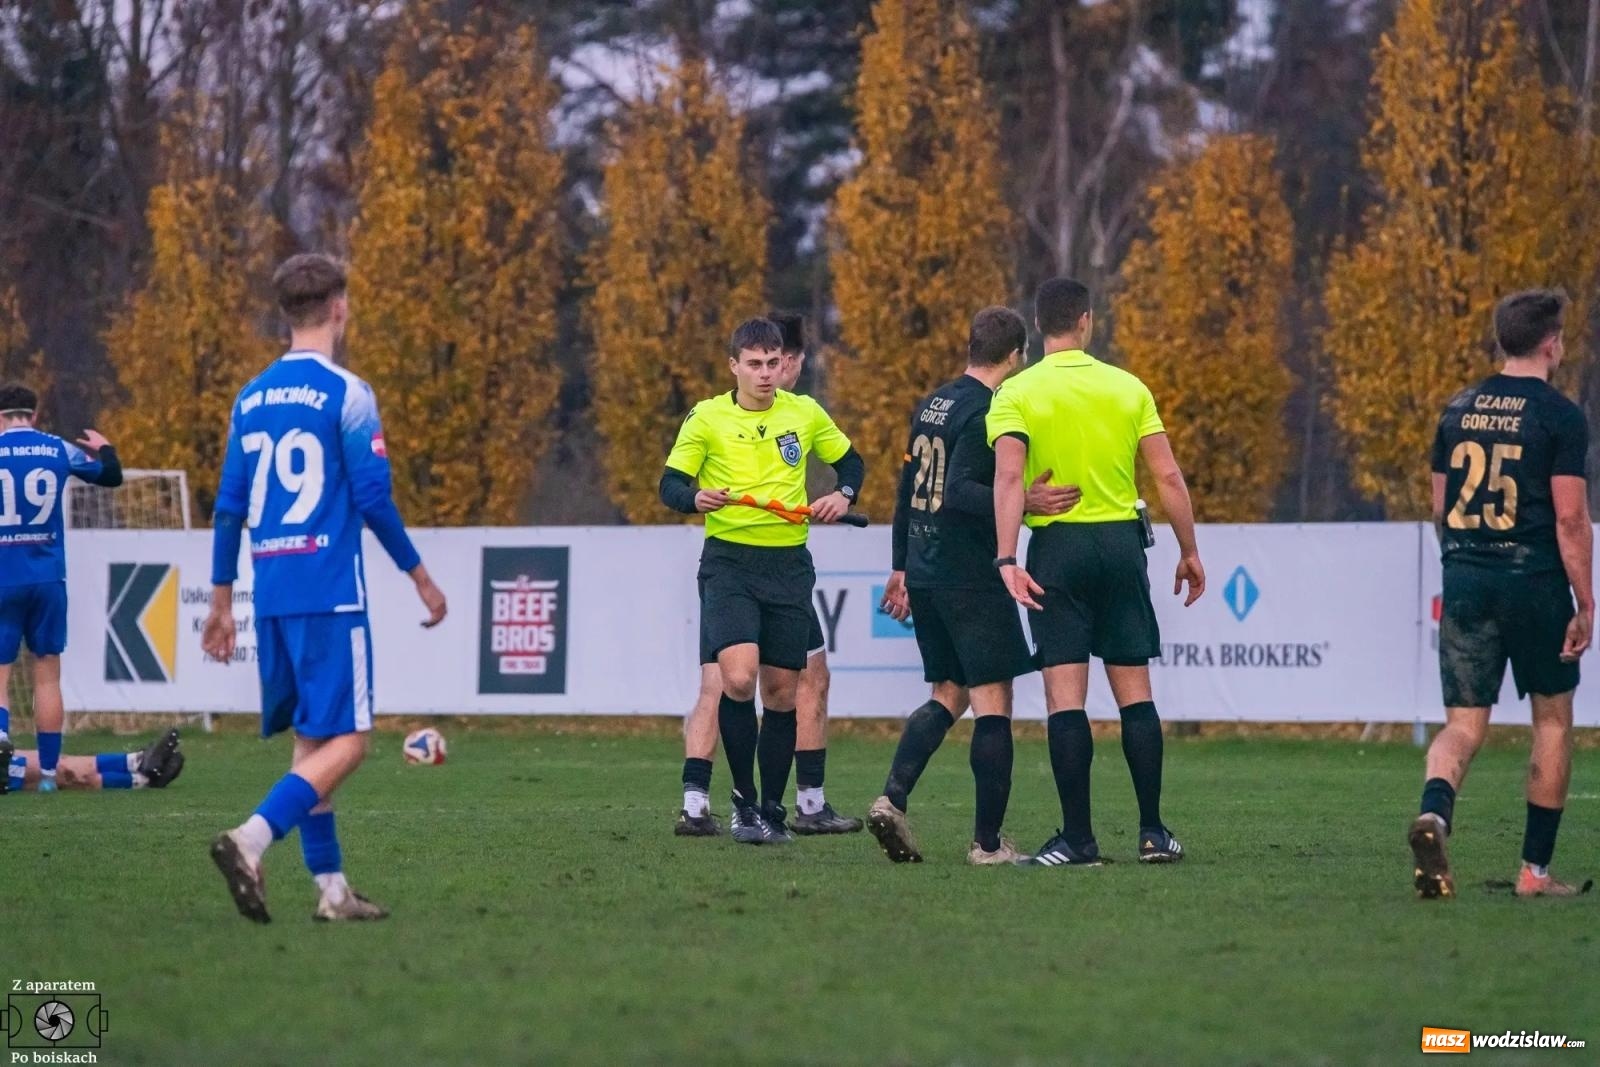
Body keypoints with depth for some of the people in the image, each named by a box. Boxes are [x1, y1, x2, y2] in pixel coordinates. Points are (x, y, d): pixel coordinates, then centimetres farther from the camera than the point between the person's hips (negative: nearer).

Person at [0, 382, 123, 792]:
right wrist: (103, 448, 36)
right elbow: (112, 476, 16)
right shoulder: (59, 450, 4)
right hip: (47, 579, 2)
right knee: (47, 676, 7)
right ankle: (48, 773, 7)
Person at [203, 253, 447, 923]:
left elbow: (229, 507, 12)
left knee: (310, 739, 13)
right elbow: (373, 499, -9)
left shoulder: (251, 398, 11)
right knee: (345, 741, -7)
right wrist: (421, 578, 2)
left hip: (272, 594, 7)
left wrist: (222, 602, 18)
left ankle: (331, 888, 12)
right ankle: (251, 840, -26)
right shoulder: (346, 394, -7)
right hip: (331, 594, -7)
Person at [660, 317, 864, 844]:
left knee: (781, 690, 4)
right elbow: (670, 484, 0)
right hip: (729, 562, -3)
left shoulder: (805, 414, 6)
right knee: (738, 677, -20)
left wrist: (843, 494, -1)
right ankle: (744, 800, -4)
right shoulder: (706, 418, -1)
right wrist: (696, 498, -22)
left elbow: (850, 461, 20)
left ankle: (772, 809, 17)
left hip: (789, 563, 3)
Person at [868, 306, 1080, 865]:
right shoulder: (987, 411, -14)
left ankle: (892, 799, 0)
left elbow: (908, 489, 18)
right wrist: (1024, 503, -30)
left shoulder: (932, 404, 12)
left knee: (949, 694, 17)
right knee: (992, 703, -2)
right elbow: (958, 493, -23)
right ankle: (988, 842, -3)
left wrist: (902, 567, 24)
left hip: (924, 575, 8)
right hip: (972, 580, -8)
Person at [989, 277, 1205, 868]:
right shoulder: (1128, 388, 4)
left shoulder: (1017, 393, -3)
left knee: (1065, 696, -1)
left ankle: (1077, 837, -4)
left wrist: (1007, 560, -21)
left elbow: (1008, 476, -16)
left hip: (1057, 546, -2)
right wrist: (1189, 552, 11)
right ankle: (1153, 832, 8)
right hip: (1121, 542, 2)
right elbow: (1168, 476, 2)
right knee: (1135, 692, 8)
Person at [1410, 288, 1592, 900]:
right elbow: (1570, 518, -12)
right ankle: (1534, 871, 12)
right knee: (1553, 719, 12)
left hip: (1465, 580, 4)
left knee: (1464, 724, 4)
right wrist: (1586, 605, -7)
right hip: (1534, 579, -4)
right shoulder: (1560, 416, -8)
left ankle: (1433, 813, -27)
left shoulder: (1458, 410, 9)